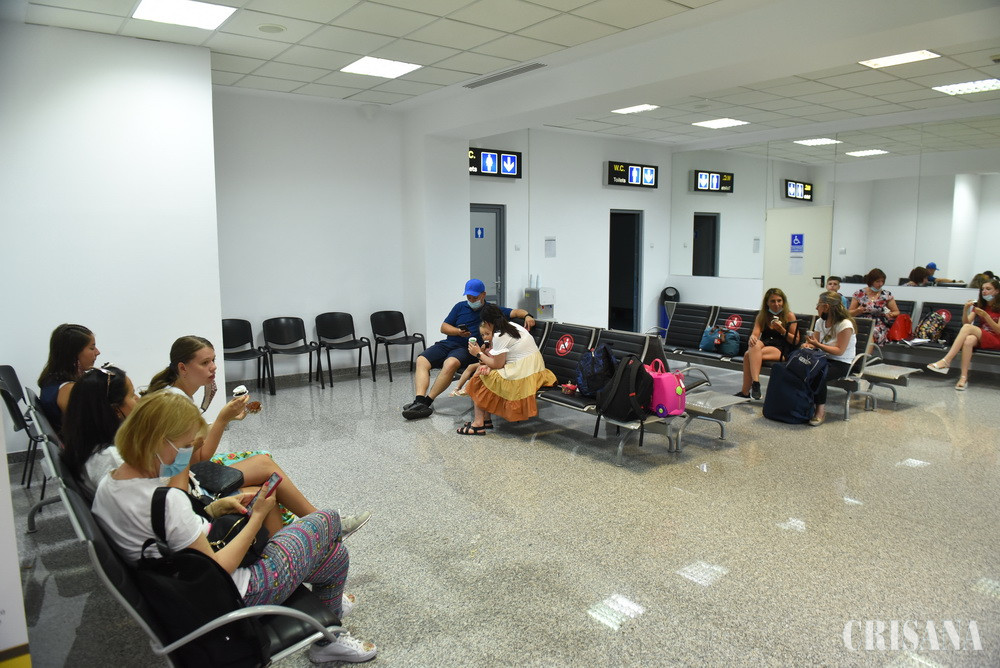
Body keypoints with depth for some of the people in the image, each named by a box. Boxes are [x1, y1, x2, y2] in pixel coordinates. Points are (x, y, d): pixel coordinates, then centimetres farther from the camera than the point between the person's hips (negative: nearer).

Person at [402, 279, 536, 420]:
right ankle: (419, 400, -32)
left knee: (451, 363, -36)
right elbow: (444, 327, 16)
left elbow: (515, 312, 4)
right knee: (421, 361, -20)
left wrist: (527, 316, -19)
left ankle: (426, 401, -31)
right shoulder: (460, 307, 19)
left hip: (467, 348, -5)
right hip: (447, 343, 5)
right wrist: (458, 331, -4)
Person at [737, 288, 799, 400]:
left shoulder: (789, 316, 6)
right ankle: (755, 383, -38)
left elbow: (796, 341, 4)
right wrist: (752, 338, -24)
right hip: (764, 345, 4)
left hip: (782, 351, -4)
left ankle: (745, 392, -28)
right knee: (755, 345, -34)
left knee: (749, 355, -30)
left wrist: (782, 330, -13)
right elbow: (755, 334, 1)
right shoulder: (762, 316, 15)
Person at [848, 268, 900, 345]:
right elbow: (849, 313, 11)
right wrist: (858, 311, -10)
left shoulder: (887, 295, 10)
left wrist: (890, 314, -8)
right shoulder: (859, 294, 7)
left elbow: (897, 312, 14)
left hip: (879, 326, 0)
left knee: (871, 334, -35)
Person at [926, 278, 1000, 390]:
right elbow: (965, 322, 4)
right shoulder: (978, 305, 16)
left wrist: (985, 315, -18)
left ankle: (946, 361, -43)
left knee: (968, 327, -32)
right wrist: (965, 310, -14)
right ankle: (964, 377, -46)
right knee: (969, 340, -37)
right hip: (978, 338, 3)